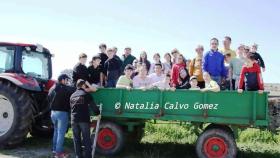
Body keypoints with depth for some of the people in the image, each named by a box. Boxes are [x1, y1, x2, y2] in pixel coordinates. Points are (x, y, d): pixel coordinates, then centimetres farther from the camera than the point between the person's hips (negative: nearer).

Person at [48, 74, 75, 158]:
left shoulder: (52, 89, 12)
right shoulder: (66, 88, -13)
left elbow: (48, 99, 21)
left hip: (53, 112, 8)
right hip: (62, 113, -8)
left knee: (56, 131, 21)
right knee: (61, 133, -3)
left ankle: (55, 149, 30)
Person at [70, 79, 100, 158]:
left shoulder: (72, 95, 14)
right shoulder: (86, 94, -2)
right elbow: (93, 105, -6)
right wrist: (97, 113, 6)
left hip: (74, 120, 5)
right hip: (84, 119, -5)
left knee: (76, 139, 11)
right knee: (86, 139, 0)